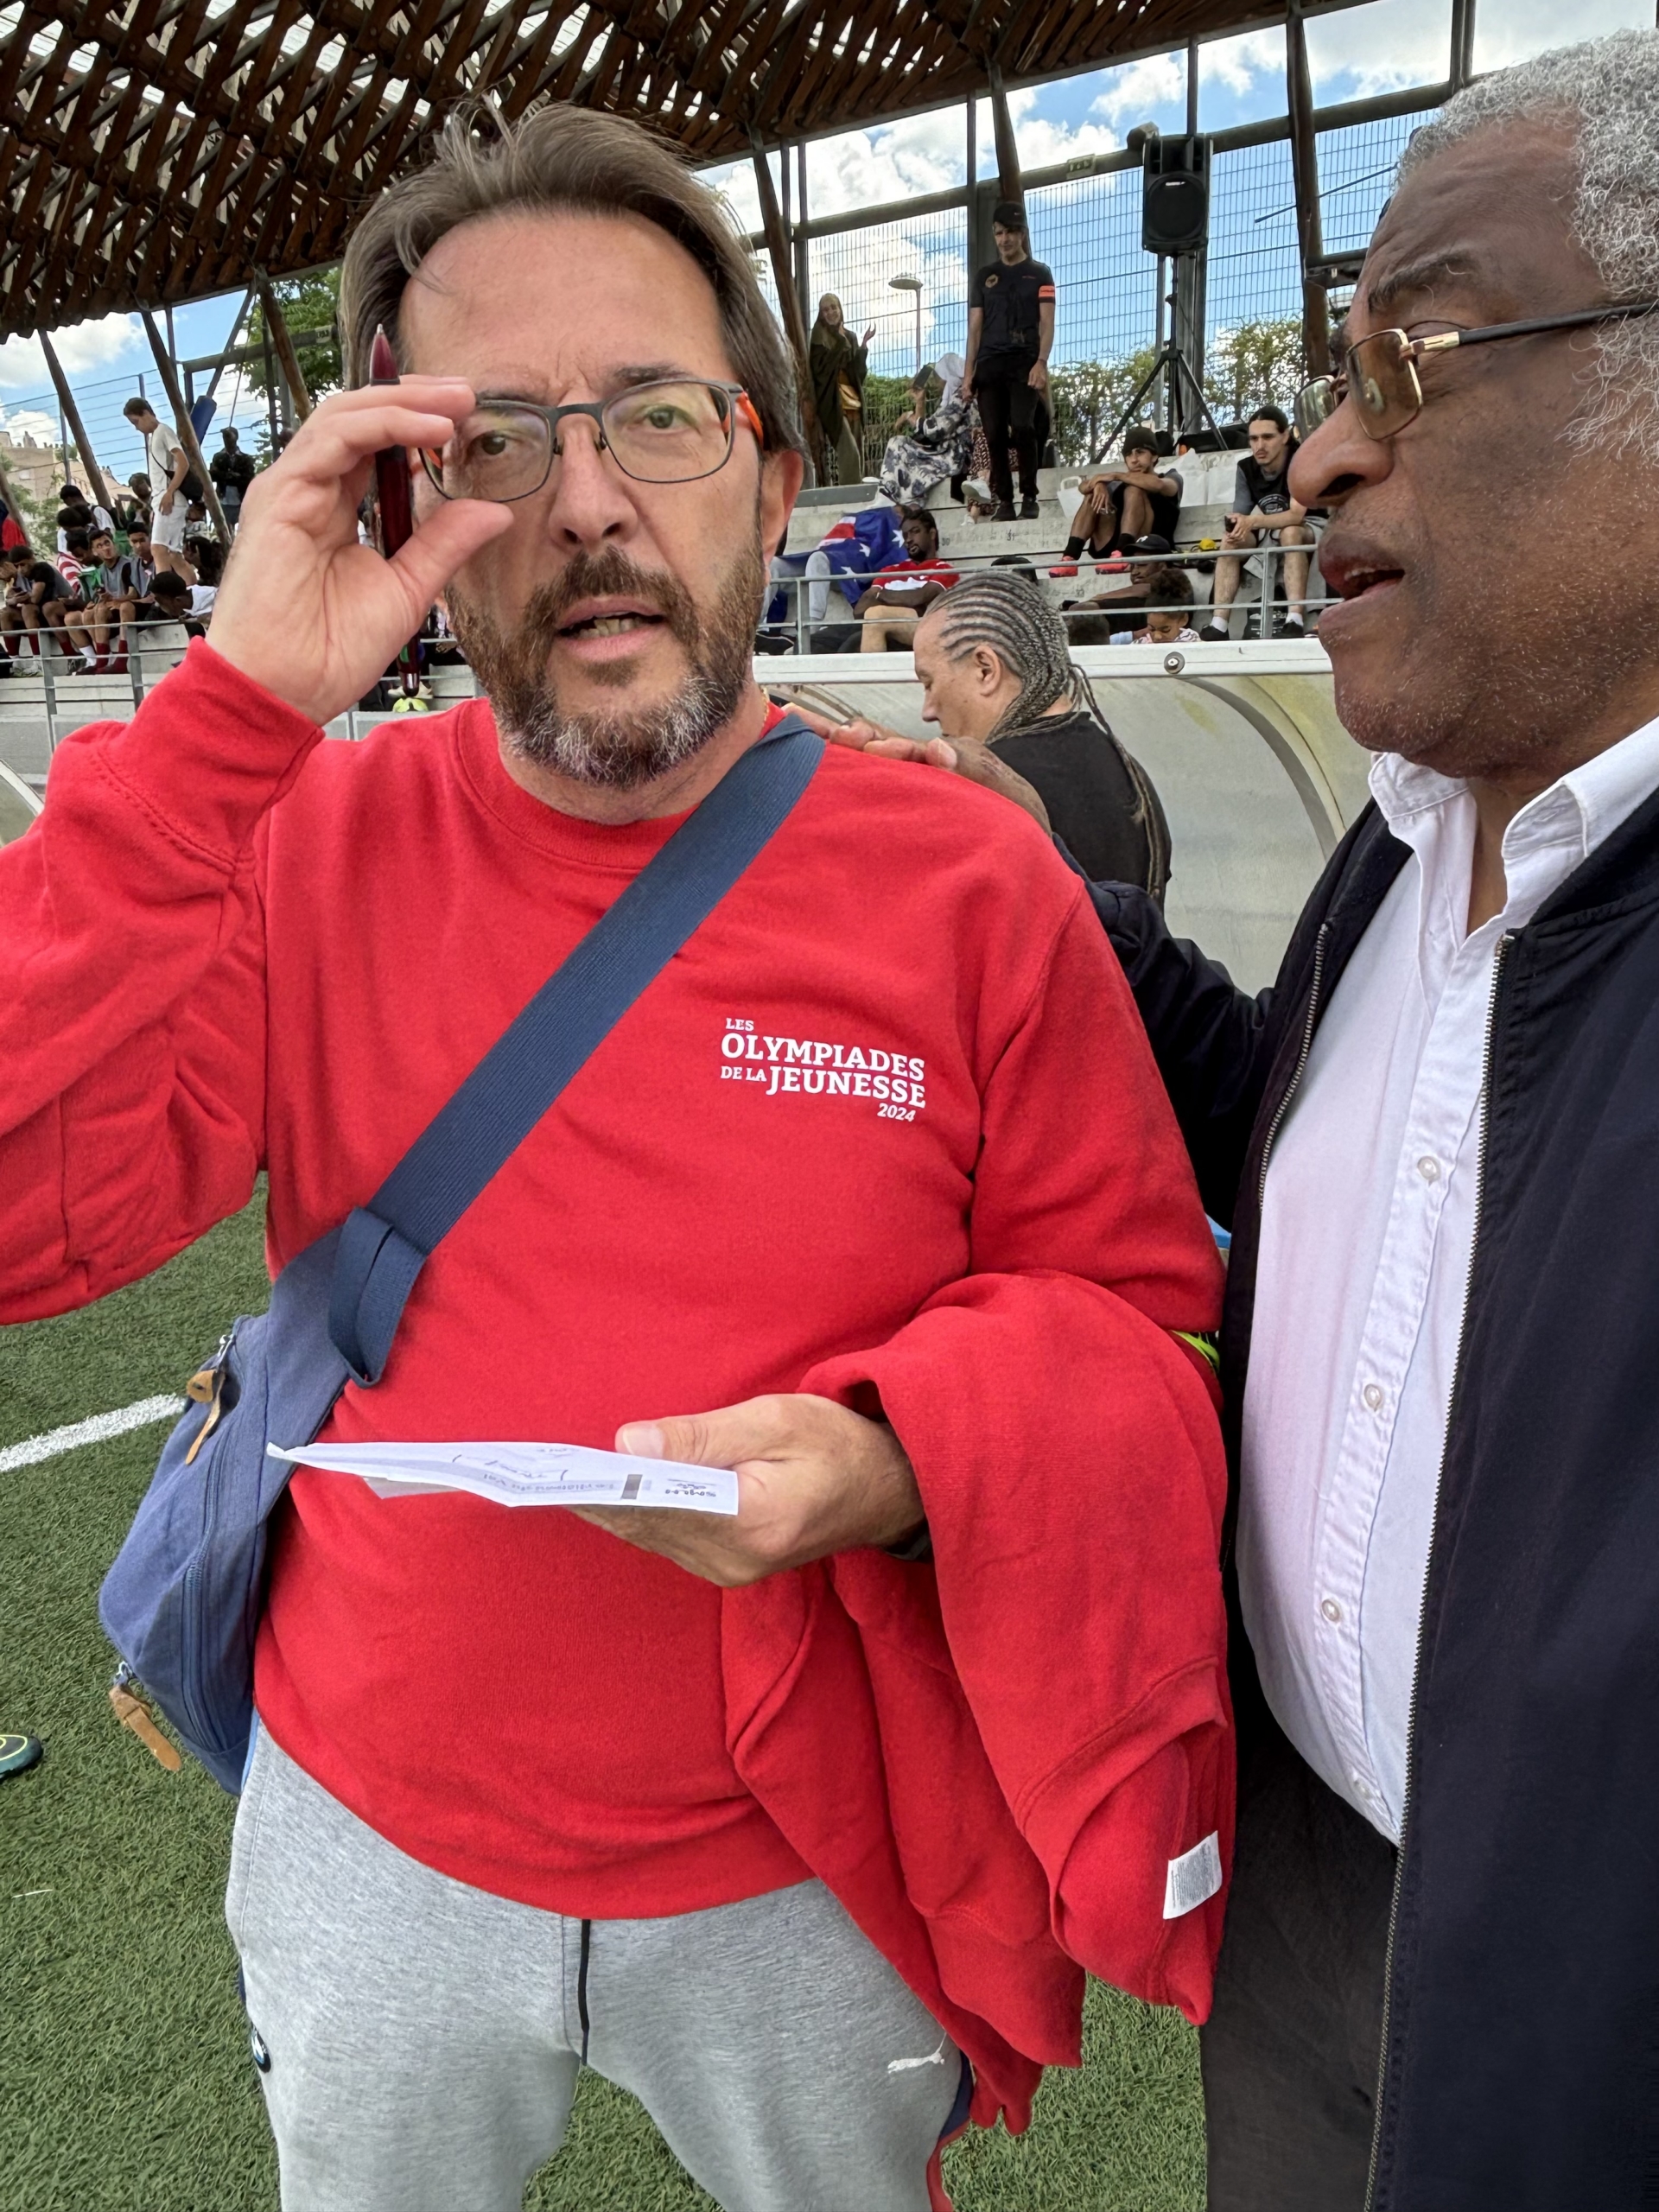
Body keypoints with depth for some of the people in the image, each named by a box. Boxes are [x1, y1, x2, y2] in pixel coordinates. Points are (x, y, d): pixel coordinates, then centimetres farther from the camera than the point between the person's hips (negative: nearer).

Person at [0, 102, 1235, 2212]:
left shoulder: (972, 886, -14)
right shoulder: (307, 847, -11)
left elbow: (1137, 1310, -9)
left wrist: (891, 1458, -29)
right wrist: (232, 714, -27)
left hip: (806, 1874, -1)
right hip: (365, 1844, 2)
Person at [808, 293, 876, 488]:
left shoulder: (850, 336, 17)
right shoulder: (820, 335, 2)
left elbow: (860, 370, 10)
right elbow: (821, 367, -13)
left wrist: (864, 344, -1)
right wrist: (841, 341, -14)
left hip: (853, 399, 6)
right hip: (833, 401, -6)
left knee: (858, 452, 5)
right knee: (849, 451, -19)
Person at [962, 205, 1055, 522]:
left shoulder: (1039, 273, 10)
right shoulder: (984, 276, 17)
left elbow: (1047, 323, 1)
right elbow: (975, 327, 14)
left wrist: (1041, 362, -14)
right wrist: (969, 372, 4)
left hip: (1024, 361, -3)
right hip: (989, 364, 3)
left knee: (1022, 427, -18)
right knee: (995, 435, -3)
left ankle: (1029, 496, -7)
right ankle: (1004, 500, 3)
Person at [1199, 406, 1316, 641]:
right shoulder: (1246, 469, -5)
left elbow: (1296, 515, -34)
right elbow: (1240, 518, -9)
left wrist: (1253, 522, -49)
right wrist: (1234, 529, -34)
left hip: (1310, 531, -5)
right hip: (1269, 537, 5)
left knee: (1290, 532, -37)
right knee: (1230, 539, -20)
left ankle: (1296, 621, -49)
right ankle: (1218, 624, -31)